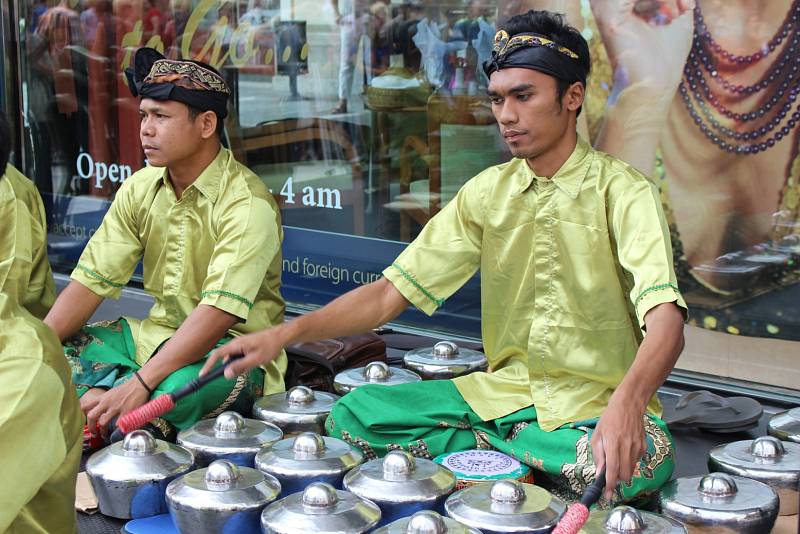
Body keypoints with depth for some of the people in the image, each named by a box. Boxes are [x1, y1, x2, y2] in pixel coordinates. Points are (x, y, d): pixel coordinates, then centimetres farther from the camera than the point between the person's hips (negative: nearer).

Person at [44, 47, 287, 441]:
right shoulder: (139, 189, 2)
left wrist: (140, 383, -36)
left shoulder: (247, 204, -19)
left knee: (176, 389, -39)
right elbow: (92, 280, 0)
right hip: (160, 332, 7)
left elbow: (220, 312, -29)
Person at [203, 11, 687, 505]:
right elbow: (391, 292, 1)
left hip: (597, 404, -4)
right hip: (504, 389, 4)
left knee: (644, 460, -38)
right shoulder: (487, 192, 5)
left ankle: (489, 444, -12)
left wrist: (627, 404, -48)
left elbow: (665, 318, -26)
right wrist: (286, 334, -14)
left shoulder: (622, 192, -11)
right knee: (352, 416, -12)